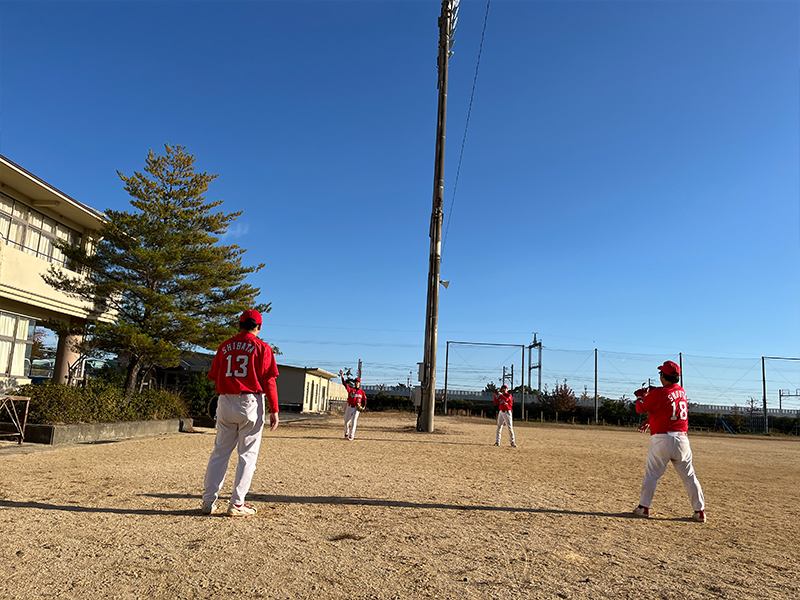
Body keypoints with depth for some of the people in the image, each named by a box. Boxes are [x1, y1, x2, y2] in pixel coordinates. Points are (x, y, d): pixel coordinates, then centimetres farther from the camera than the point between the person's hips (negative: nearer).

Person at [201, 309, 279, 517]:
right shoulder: (262, 348, -2)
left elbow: (214, 376, 9)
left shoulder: (225, 346, 9)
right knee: (248, 455, 3)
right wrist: (274, 410, -8)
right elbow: (268, 381, -8)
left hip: (225, 403, 4)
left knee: (220, 452, 12)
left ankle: (208, 501, 13)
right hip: (251, 403, -4)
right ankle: (237, 504, 4)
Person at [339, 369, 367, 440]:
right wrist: (342, 376, -27)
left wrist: (363, 406, -6)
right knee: (346, 422, 9)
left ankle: (351, 436, -4)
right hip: (349, 407, 2)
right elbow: (345, 384, -13)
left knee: (354, 422, -11)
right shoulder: (350, 389, 1)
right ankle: (346, 433, 34)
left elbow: (365, 399, 10)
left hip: (356, 408, -1)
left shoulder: (361, 391, 3)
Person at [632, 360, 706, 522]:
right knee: (689, 476, 10)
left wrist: (640, 396, 20)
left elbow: (640, 408, 0)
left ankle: (644, 507, 9)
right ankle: (700, 511, 14)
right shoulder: (682, 391, 9)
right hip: (681, 439, 5)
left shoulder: (658, 393, -12)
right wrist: (649, 421, 28)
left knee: (651, 474, 4)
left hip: (661, 439, -5)